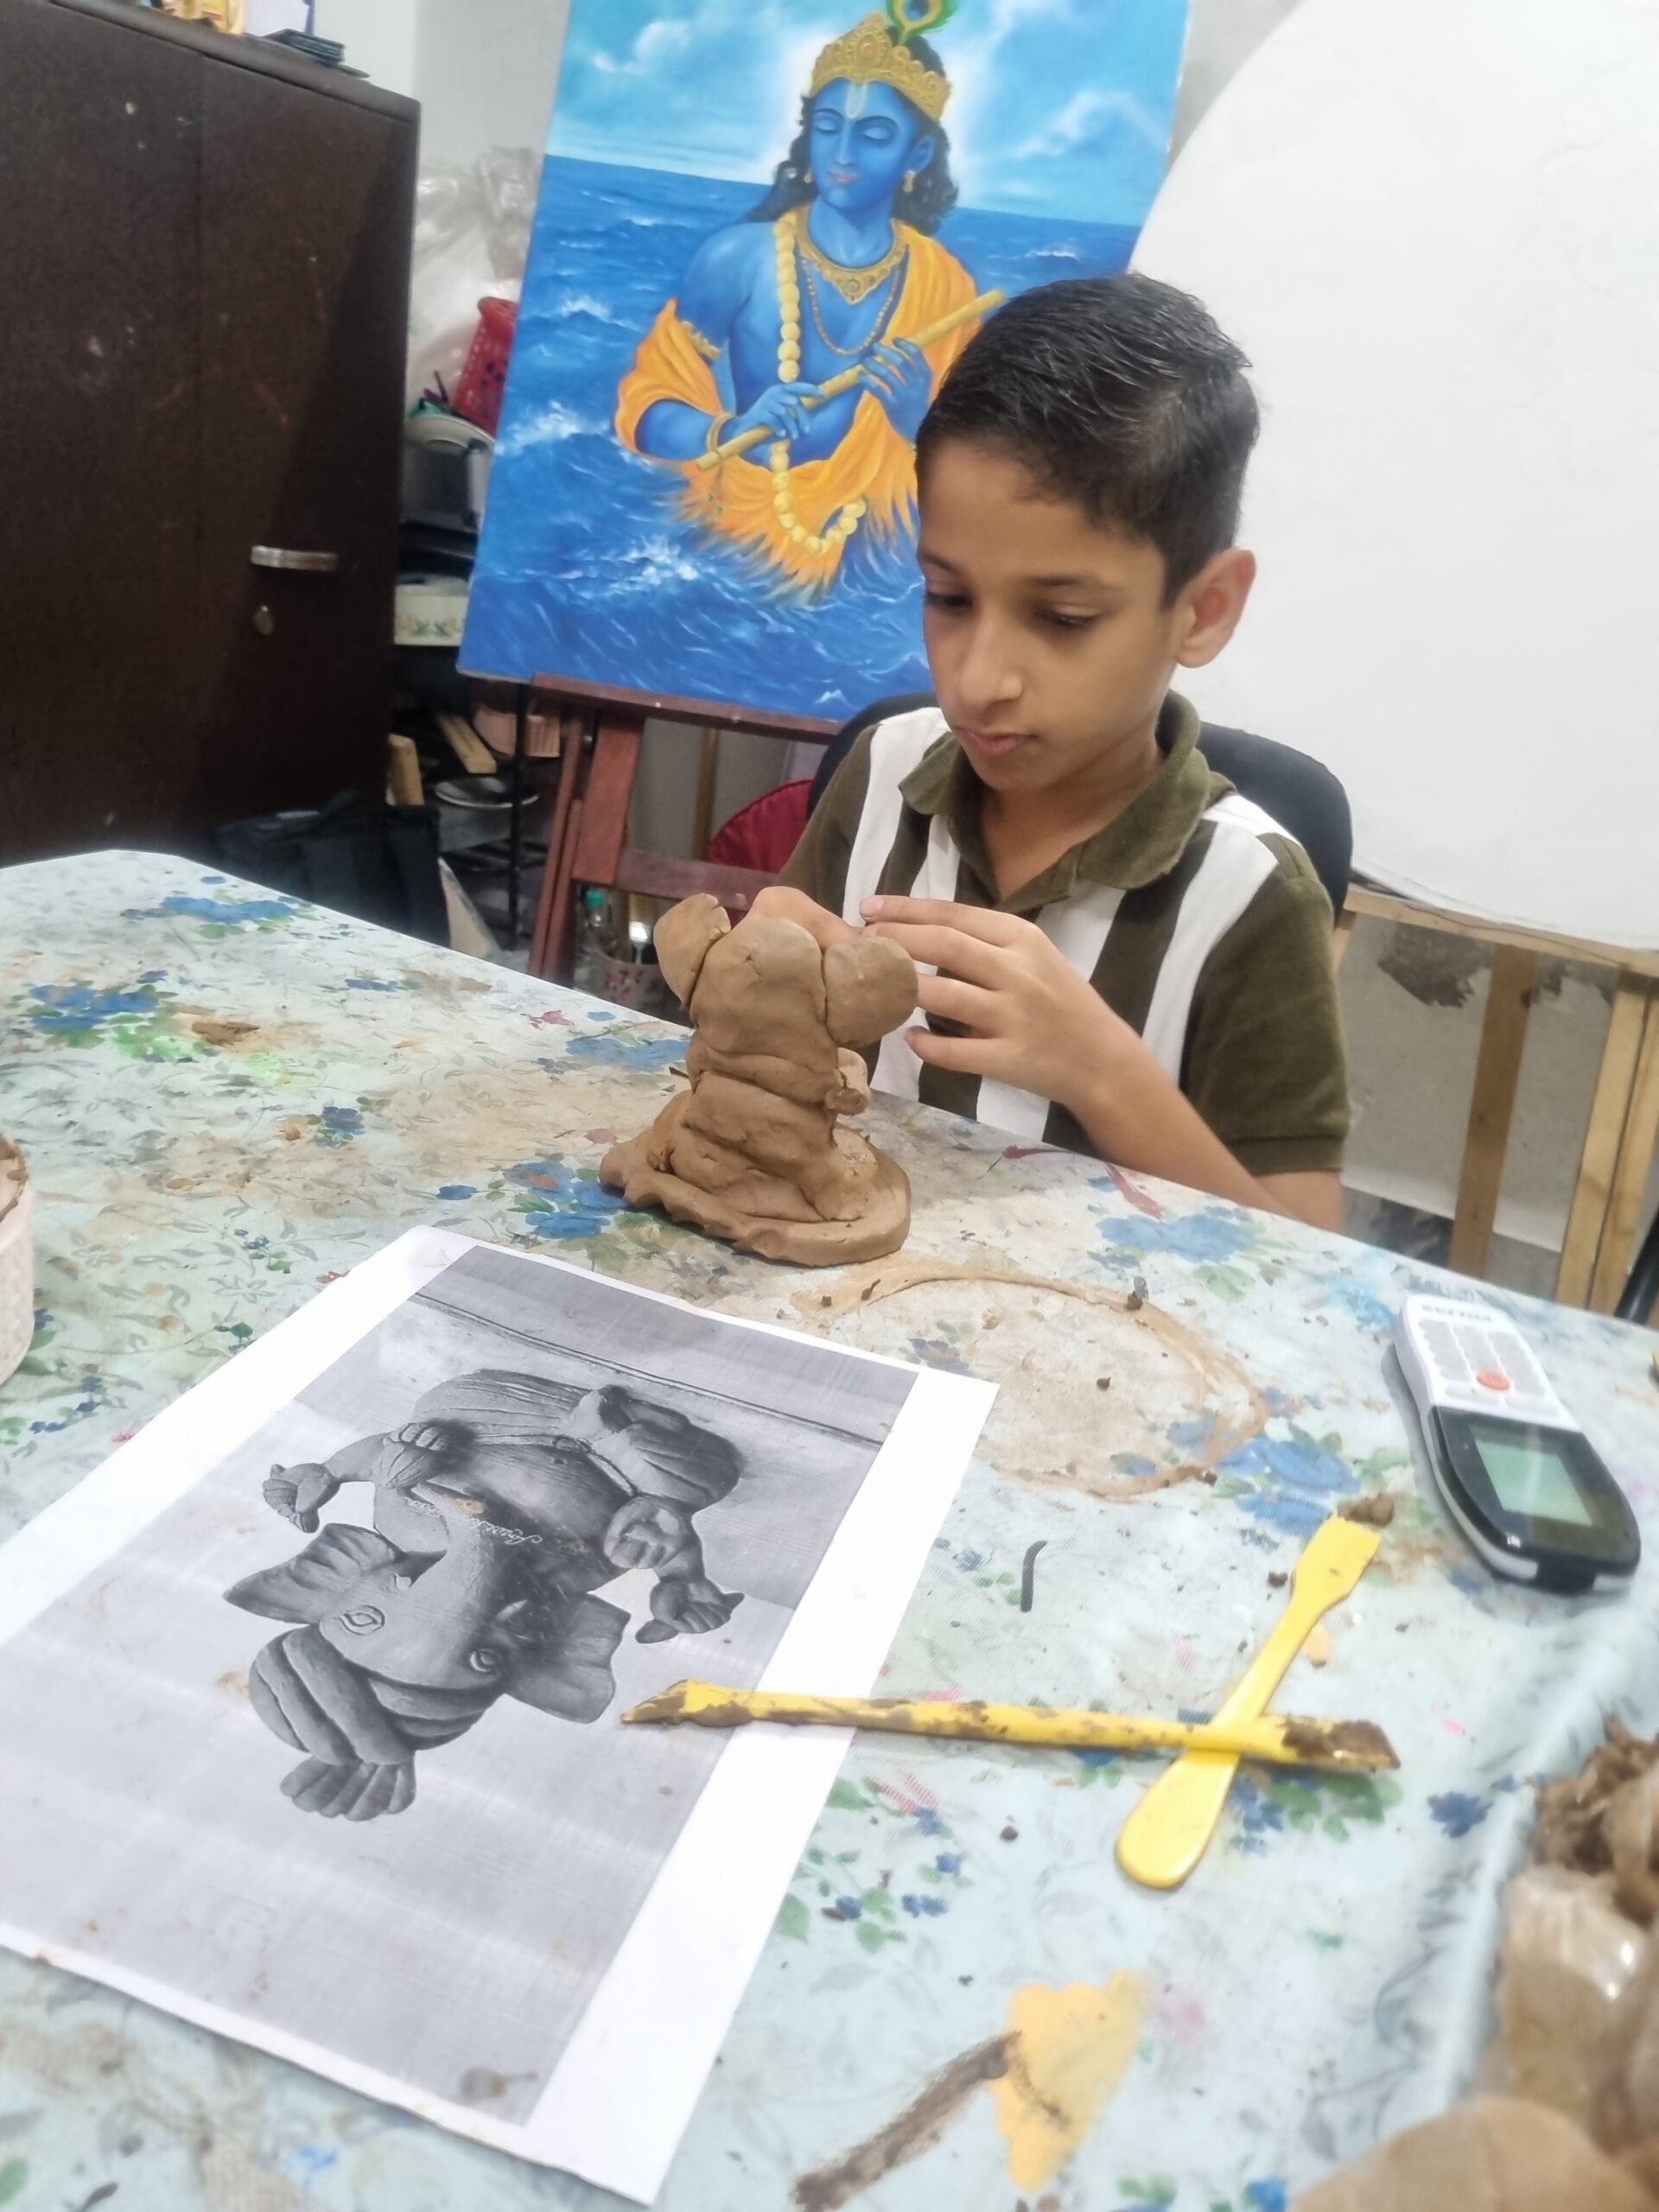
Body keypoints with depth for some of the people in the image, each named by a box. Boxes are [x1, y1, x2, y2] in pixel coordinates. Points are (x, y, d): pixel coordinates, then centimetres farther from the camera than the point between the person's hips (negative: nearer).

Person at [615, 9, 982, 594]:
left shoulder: (945, 288, 1)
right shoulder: (737, 256, -8)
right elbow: (646, 408, -6)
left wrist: (919, 422, -17)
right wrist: (731, 430, -26)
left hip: (862, 564, 2)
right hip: (728, 546, -1)